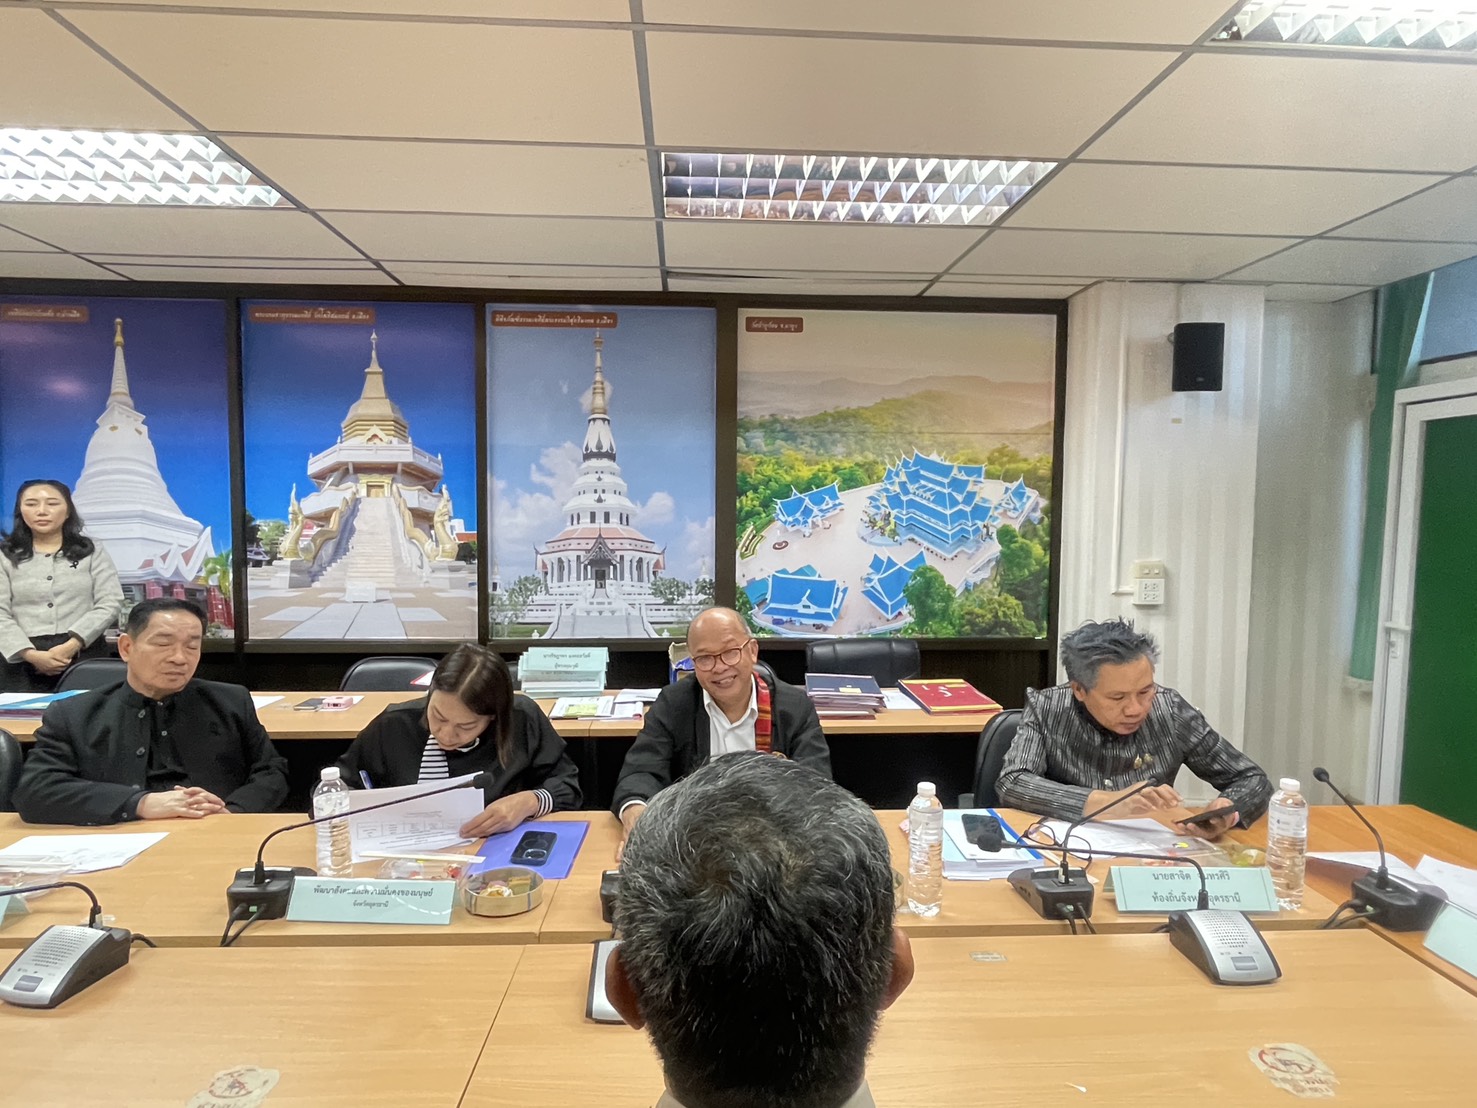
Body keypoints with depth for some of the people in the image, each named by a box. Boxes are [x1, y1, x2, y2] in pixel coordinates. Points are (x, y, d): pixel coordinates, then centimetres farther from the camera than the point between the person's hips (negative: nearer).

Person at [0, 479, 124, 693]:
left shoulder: (92, 552, 9)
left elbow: (110, 603, -1)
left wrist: (71, 645, -13)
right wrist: (32, 655, -14)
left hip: (84, 656, 0)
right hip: (24, 661, 1)